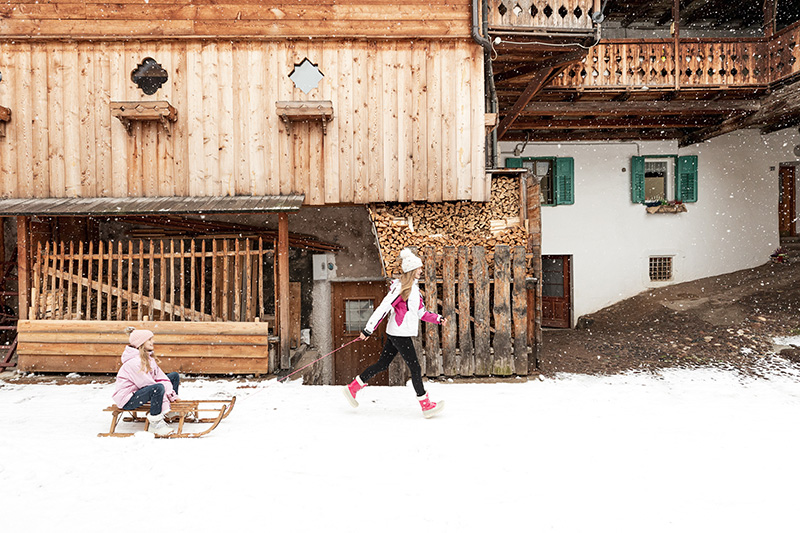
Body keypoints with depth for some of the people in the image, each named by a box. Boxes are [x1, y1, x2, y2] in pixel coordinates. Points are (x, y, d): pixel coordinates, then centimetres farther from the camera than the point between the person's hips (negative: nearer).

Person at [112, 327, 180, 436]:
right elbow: (148, 384, -27)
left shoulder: (148, 357, 6)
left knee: (174, 376, 9)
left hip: (140, 390, 10)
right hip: (127, 400, -10)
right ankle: (155, 424, -26)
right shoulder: (134, 361, -24)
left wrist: (171, 394, -9)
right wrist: (164, 398, -23)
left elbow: (160, 377, 0)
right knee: (158, 388, -38)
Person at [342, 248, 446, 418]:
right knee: (415, 368, -2)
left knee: (382, 365, 13)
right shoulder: (401, 287, -16)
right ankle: (426, 405, 7)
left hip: (401, 334, 10)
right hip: (399, 333, -10)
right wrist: (368, 329, -20)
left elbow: (421, 313, 21)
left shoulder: (414, 288, 15)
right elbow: (383, 308, -19)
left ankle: (352, 388, 20)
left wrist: (438, 318, 9)